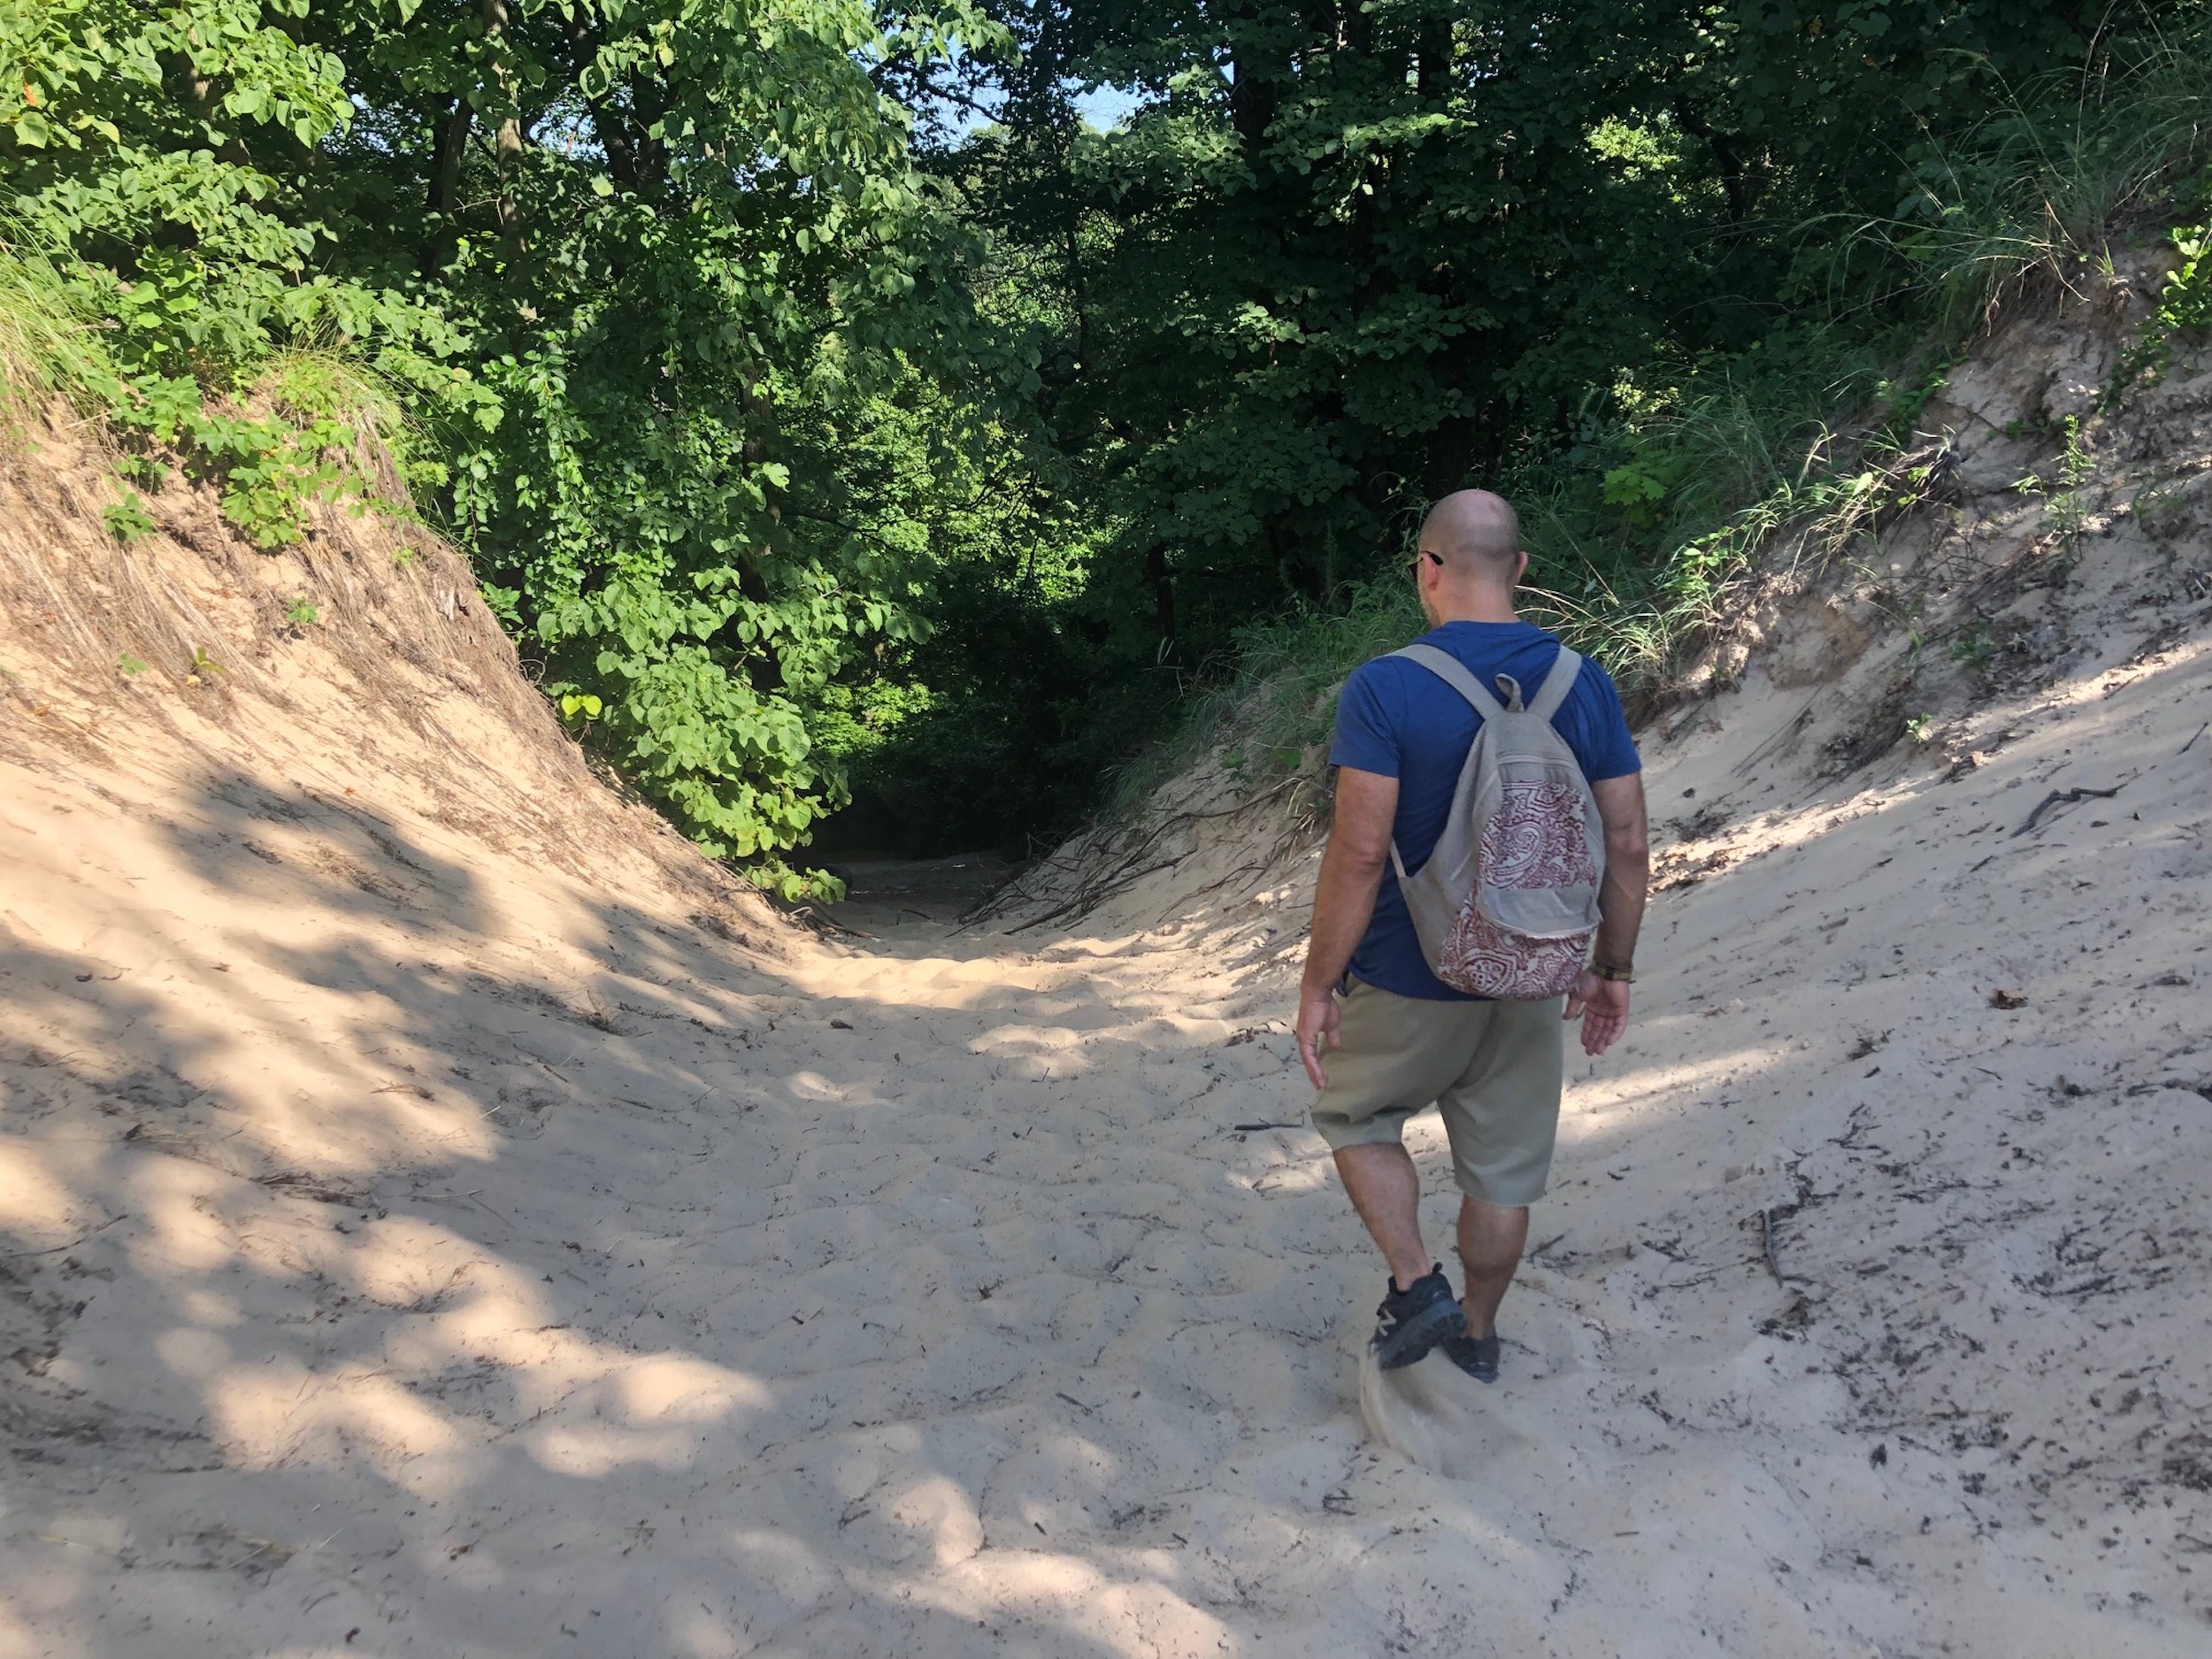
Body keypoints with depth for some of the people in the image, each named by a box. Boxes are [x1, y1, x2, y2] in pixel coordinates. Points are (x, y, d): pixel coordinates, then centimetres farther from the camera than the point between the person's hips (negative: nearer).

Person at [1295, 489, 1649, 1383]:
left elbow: (1359, 852, -21)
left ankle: (1416, 1285, 13)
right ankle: (1476, 1335, 35)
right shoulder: (1585, 685, -4)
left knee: (1355, 1116, 23)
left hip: (1408, 981, -4)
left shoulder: (1384, 689, -18)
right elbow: (1627, 845, -1)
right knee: (1503, 1169, 19)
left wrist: (1316, 985, -12)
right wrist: (1612, 969, 11)